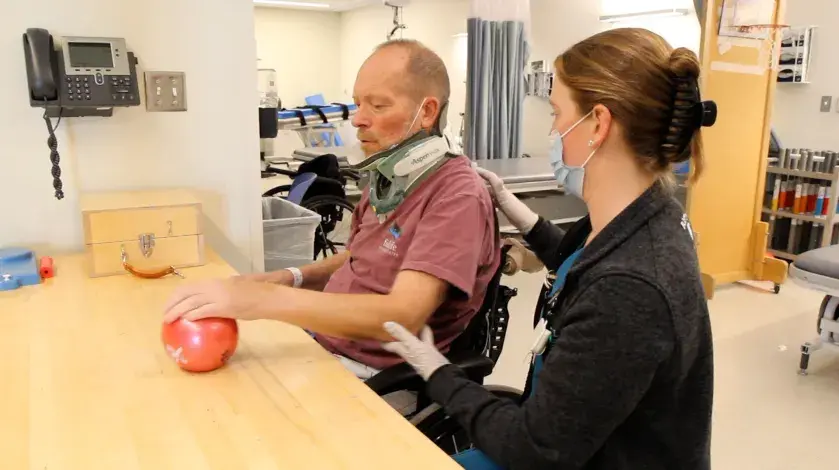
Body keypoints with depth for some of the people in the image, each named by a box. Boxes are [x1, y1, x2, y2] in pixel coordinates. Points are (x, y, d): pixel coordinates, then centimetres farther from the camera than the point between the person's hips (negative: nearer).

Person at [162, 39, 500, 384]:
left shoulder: (459, 197, -20)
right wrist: (290, 278, 1)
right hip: (319, 343, 7)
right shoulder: (389, 177, 7)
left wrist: (264, 299, -35)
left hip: (374, 378, -7)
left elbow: (403, 316, -31)